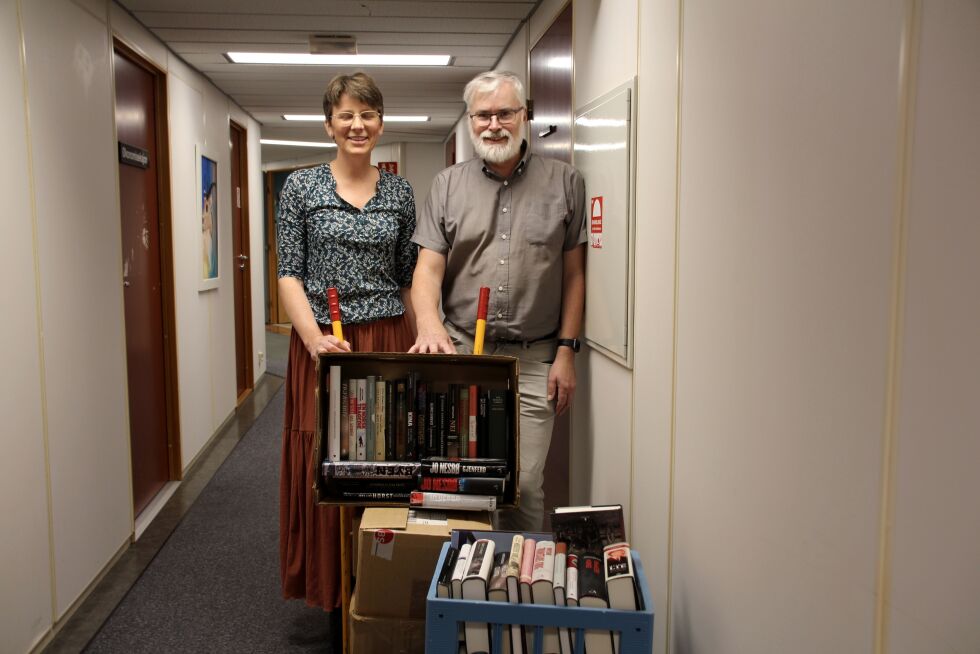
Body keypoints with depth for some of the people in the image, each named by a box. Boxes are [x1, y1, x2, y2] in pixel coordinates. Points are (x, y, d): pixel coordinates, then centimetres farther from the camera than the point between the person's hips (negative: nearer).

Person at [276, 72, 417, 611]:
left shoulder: (400, 192, 8)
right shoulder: (301, 187, 2)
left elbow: (408, 277, 11)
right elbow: (289, 274, -3)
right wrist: (315, 339, -17)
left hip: (388, 340, 2)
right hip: (323, 345, -1)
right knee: (323, 467, 1)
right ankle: (329, 592, 19)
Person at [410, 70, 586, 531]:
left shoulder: (564, 182, 5)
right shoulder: (448, 186, 8)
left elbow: (573, 274, 5)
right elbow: (428, 268, 1)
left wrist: (566, 350, 0)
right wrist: (429, 323, -19)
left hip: (534, 359, -1)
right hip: (461, 352, 1)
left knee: (525, 485, 0)